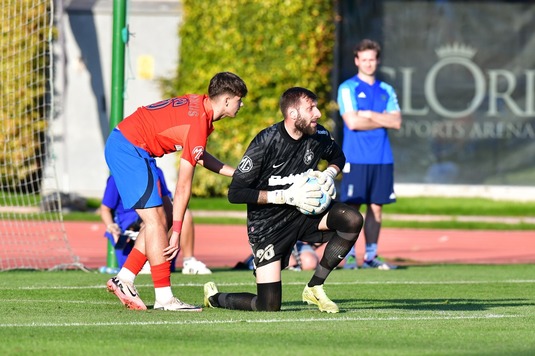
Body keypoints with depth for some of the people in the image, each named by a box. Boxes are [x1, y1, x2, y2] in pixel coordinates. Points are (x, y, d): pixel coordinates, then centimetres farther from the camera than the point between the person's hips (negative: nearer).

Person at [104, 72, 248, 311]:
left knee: (161, 219, 10)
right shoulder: (199, 123, -20)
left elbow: (197, 155, 22)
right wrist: (176, 232, -15)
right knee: (155, 219, -11)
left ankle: (123, 280, 12)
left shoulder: (198, 104, 7)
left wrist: (235, 173, 19)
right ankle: (164, 298, -11)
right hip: (129, 149, -10)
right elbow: (183, 185, -19)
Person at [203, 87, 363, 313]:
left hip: (302, 213, 6)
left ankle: (314, 288, -6)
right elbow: (235, 193, -20)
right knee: (269, 306, -12)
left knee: (352, 220, -22)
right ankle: (214, 297, 21)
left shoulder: (318, 135, -5)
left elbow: (337, 156, 20)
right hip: (267, 224, -6)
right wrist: (286, 196, -26)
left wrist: (329, 174, -4)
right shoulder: (265, 143, -21)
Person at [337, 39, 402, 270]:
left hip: (382, 159, 4)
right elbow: (353, 122, -12)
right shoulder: (348, 88, 0)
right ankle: (350, 256, 0)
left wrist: (370, 115, -8)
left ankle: (371, 256, 9)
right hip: (356, 158, -4)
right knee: (352, 206, -5)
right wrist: (383, 121, -4)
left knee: (376, 207, 4)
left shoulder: (386, 91, 14)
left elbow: (396, 122, 2)